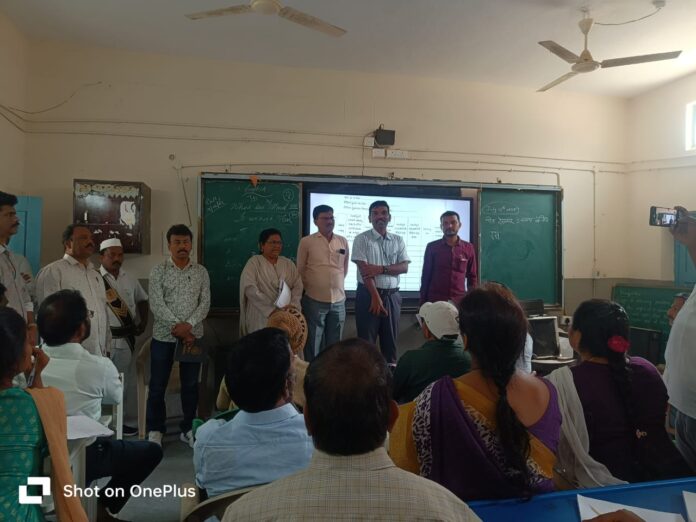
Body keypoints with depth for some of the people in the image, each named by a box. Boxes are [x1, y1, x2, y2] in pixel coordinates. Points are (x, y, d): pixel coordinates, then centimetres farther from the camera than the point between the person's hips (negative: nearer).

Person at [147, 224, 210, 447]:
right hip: (164, 336, -1)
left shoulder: (201, 272, 4)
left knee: (190, 384, 10)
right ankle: (155, 429, 23)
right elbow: (156, 304, -10)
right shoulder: (158, 271, -3)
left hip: (193, 335, 2)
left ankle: (188, 428, 24)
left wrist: (188, 325, -17)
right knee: (158, 385, 7)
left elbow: (205, 303, -3)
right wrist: (177, 326, -17)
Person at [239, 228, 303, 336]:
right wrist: (271, 309, -19)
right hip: (261, 318, -3)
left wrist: (292, 305, -14)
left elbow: (298, 286, 4)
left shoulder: (289, 264, 11)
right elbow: (250, 289, -14)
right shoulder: (254, 262, -3)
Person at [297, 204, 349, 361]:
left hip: (339, 300, 3)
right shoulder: (306, 242, -4)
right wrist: (311, 287, 8)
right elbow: (300, 270, 4)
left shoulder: (343, 241, 5)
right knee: (313, 343, 6)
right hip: (314, 300, -3)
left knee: (335, 344, 13)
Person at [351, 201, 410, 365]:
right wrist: (376, 297, -17)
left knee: (390, 338, 10)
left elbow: (404, 267, 0)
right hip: (368, 294, -4)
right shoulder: (362, 239, -2)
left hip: (392, 295, 4)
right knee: (366, 339, 1)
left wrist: (381, 269, -15)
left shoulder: (398, 240, 9)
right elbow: (364, 270, -11)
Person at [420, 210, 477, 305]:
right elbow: (426, 276, 6)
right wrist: (423, 302, 2)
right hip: (435, 300, -1)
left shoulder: (468, 248, 5)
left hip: (459, 301, 1)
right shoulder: (432, 247, 3)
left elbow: (472, 277, 10)